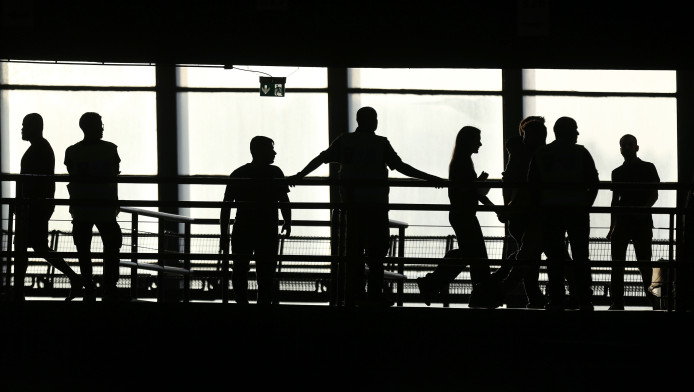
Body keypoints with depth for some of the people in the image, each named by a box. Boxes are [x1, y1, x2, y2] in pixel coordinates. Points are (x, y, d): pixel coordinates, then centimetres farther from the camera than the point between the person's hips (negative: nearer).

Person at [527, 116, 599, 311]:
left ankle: (557, 300, -2)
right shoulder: (581, 153, 0)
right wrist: (586, 204, 10)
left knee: (555, 257, 2)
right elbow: (594, 183, -1)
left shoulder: (541, 154, 5)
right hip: (577, 210, -1)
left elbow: (532, 183, 3)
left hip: (550, 211, 1)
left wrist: (541, 206, 10)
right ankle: (584, 300, 0)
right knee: (580, 256, 4)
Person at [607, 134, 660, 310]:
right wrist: (612, 227, 13)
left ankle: (653, 299, -3)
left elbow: (654, 194, 1)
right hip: (621, 222, 3)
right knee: (617, 263, -3)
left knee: (644, 262, -7)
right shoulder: (617, 173, 17)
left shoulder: (648, 168, 7)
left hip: (642, 221, -3)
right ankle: (617, 302, -4)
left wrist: (645, 208, -19)